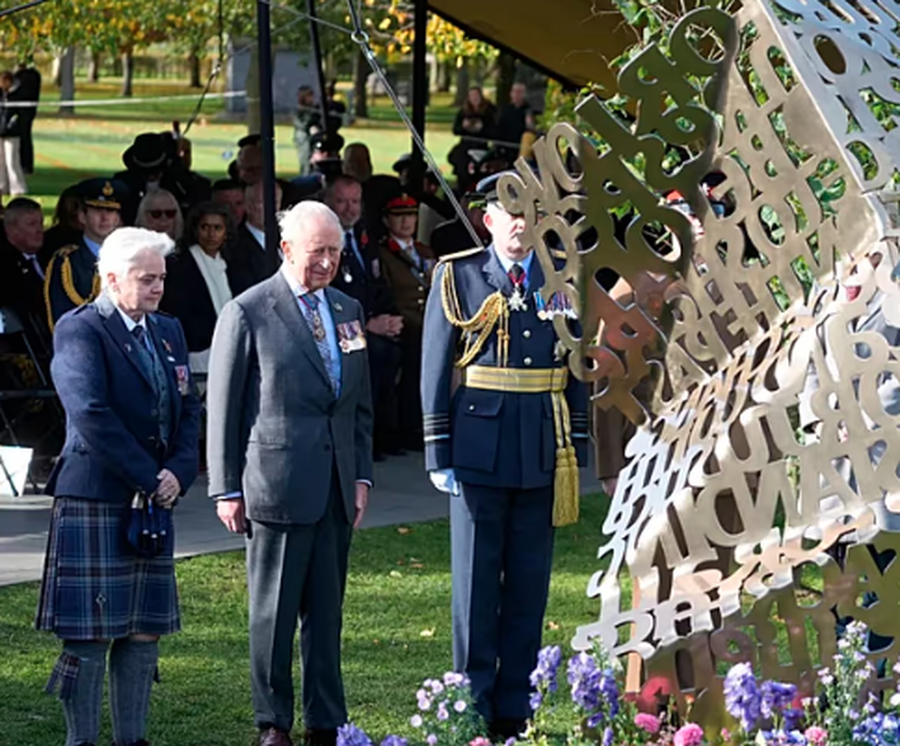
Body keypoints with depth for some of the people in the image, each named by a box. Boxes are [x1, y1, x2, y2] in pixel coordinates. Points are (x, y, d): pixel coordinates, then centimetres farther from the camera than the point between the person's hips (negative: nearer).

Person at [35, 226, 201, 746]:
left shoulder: (168, 332, 16)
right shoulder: (80, 331, -8)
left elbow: (188, 408, 14)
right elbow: (92, 415, -17)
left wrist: (178, 472, -4)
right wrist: (149, 479, -16)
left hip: (154, 500, 7)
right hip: (95, 499, -7)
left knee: (145, 631, 7)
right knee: (89, 634, -4)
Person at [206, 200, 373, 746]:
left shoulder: (348, 310, 13)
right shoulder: (247, 313, -4)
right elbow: (223, 409, -3)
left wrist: (362, 475, 10)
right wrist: (227, 488, -5)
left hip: (336, 489, 5)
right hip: (277, 485, -5)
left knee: (327, 611, 9)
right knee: (274, 612, 2)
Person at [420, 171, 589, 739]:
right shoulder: (457, 277, 1)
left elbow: (577, 369, 11)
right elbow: (435, 369, 0)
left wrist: (578, 451, 6)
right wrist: (439, 454, -5)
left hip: (544, 456, 2)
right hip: (479, 452, -2)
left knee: (530, 586, 7)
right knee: (476, 585, 2)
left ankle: (515, 709, 14)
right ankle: (473, 708, 9)